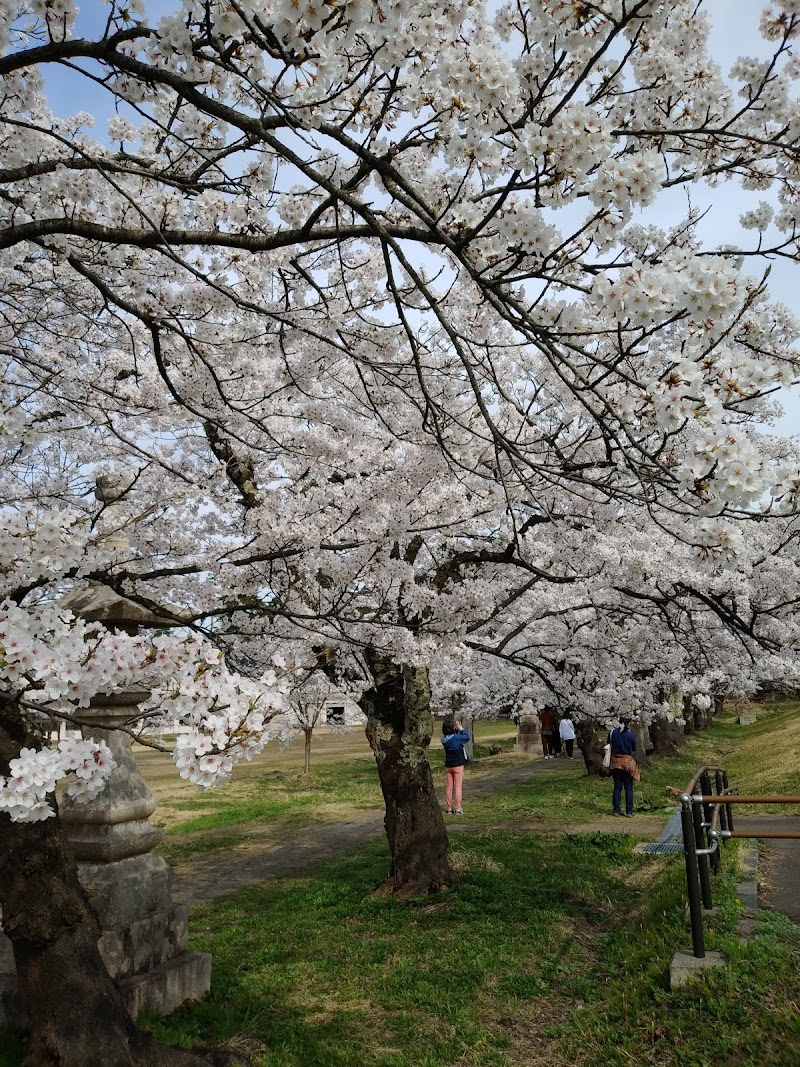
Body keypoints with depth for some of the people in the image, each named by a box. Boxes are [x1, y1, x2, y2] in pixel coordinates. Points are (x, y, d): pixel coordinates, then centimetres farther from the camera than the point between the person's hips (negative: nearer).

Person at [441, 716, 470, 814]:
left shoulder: (444, 738, -3)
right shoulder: (456, 737, -20)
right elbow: (467, 737, -5)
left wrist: (457, 729, 0)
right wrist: (461, 728, 2)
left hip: (448, 765, 5)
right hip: (458, 765, -5)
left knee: (449, 786, 10)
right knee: (458, 786, 0)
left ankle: (449, 808, 14)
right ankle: (458, 808, 1)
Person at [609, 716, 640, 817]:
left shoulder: (612, 733, -4)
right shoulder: (631, 735, -12)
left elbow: (609, 746, 5)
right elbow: (634, 749, -2)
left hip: (615, 762, 3)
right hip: (627, 762, -3)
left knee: (617, 787, 11)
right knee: (629, 788, 7)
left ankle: (616, 810, 12)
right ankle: (629, 811, 8)